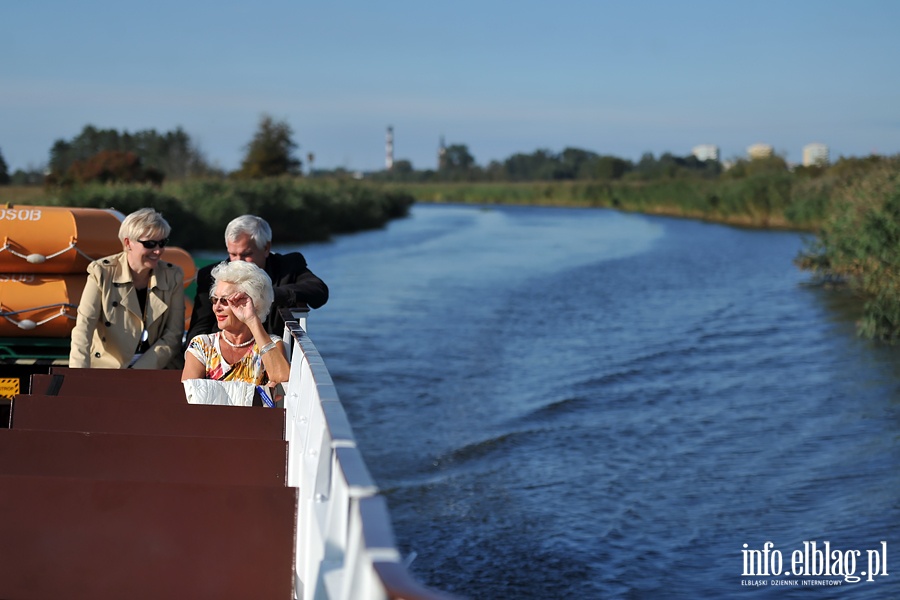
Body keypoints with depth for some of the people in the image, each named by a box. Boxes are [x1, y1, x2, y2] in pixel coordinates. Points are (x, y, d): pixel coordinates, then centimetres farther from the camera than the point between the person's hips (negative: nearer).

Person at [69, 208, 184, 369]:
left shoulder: (173, 277, 1)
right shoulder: (102, 273, -5)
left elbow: (173, 335, -1)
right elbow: (83, 328, -13)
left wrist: (137, 374, -14)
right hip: (106, 367, -1)